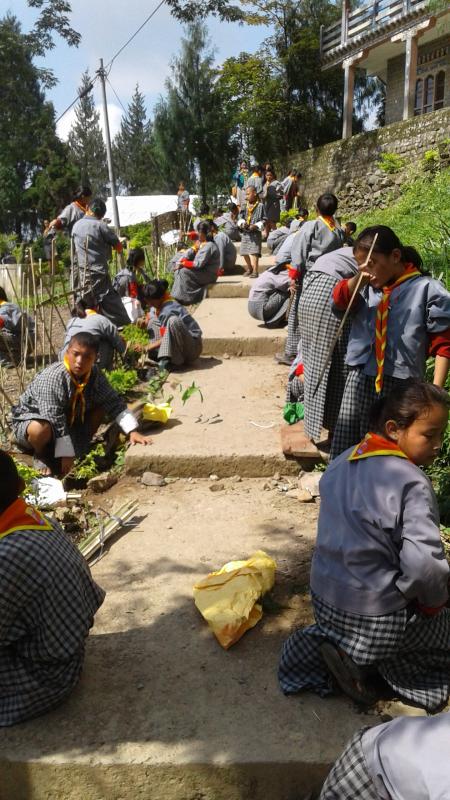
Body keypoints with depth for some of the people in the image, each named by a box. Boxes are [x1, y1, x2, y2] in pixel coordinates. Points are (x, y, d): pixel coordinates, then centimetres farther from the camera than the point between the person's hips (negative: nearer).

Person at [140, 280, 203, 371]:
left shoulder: (168, 310, -21)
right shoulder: (156, 307, 3)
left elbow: (166, 338, -18)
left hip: (193, 347, -9)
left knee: (173, 320, -33)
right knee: (153, 321, 8)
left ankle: (167, 362, -24)